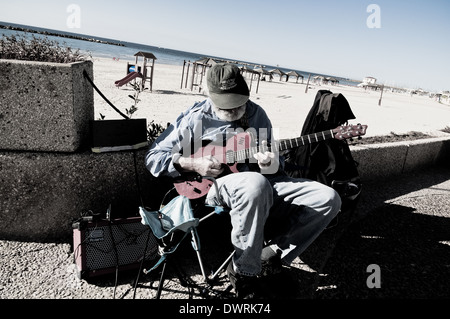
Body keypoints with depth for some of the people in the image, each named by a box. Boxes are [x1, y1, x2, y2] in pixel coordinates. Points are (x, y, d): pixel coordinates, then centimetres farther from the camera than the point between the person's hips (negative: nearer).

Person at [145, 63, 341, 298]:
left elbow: (277, 159, 16)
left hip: (261, 182, 5)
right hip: (217, 184, -4)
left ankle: (271, 255, -4)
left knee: (329, 199, -11)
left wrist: (273, 164, -10)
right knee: (255, 185, -42)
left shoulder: (257, 114, 11)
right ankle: (244, 271, -18)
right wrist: (193, 163, -15)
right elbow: (153, 157, 0)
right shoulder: (196, 117, -1)